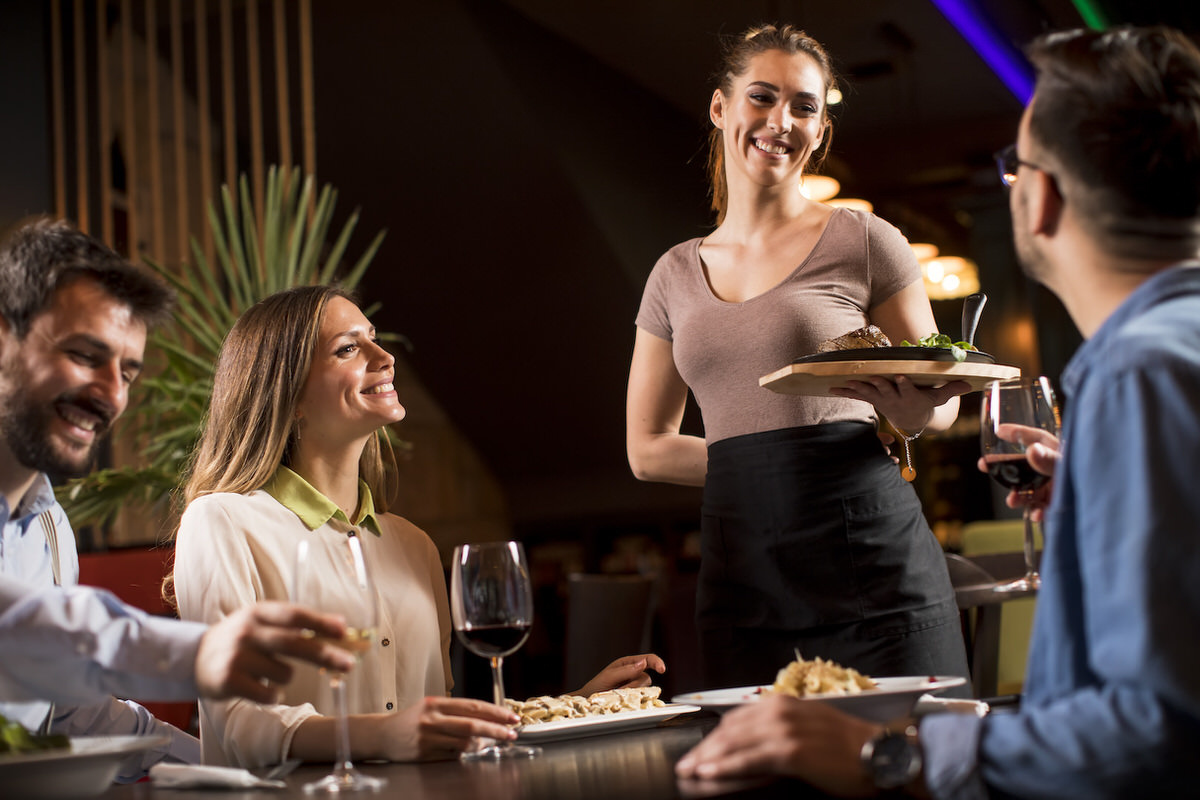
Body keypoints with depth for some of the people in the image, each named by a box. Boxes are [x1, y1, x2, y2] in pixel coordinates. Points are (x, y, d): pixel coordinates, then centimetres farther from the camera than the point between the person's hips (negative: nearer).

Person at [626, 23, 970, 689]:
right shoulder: (677, 273, 13)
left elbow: (941, 402, 7)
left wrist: (911, 413, -16)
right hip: (741, 578, 3)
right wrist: (756, 462, 0)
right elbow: (647, 448, 15)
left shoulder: (862, 242, 4)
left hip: (870, 565, -3)